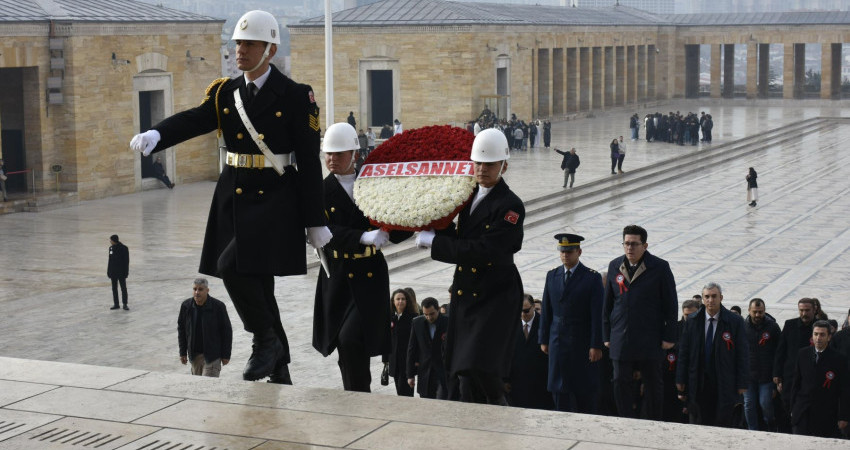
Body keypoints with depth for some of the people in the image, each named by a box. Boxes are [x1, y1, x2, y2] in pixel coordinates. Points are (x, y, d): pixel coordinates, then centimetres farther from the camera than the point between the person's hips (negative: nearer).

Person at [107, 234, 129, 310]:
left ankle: (125, 304, 8)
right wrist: (108, 272, 9)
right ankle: (116, 304, 17)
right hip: (113, 273, 5)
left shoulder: (124, 248, -11)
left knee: (123, 288, 1)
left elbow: (126, 261, -9)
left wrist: (126, 272, -13)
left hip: (121, 273, -5)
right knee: (114, 289, 9)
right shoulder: (111, 248, 5)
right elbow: (110, 260, 11)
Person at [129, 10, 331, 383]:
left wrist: (315, 222, -7)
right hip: (234, 196, 5)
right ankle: (279, 372, 23)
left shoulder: (295, 96, -5)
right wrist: (154, 136, -31)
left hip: (275, 198, -5)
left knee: (233, 265, -22)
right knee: (256, 285, 10)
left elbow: (309, 161, -6)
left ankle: (266, 340, 0)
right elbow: (192, 120, -8)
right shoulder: (225, 93, 8)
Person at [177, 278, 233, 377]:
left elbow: (227, 331, -5)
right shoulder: (186, 306, -2)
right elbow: (181, 329, 8)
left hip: (212, 354, -4)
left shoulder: (218, 306, -11)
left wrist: (226, 355, -5)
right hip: (194, 355, 4)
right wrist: (183, 352, 6)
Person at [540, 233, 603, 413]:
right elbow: (546, 311, 11)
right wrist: (544, 340, 8)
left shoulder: (592, 278, -5)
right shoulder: (552, 276, 8)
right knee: (559, 389, 5)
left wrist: (596, 345, -12)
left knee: (585, 391, 2)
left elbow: (597, 315, -8)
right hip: (558, 342, 4)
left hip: (582, 342, -4)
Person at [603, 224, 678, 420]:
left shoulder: (660, 268, -5)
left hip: (650, 339, -3)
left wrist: (669, 336, -7)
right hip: (621, 339, 3)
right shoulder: (615, 266, 6)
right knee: (621, 383, 4)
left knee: (653, 383, 7)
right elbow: (608, 304, 11)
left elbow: (670, 305, -4)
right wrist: (607, 335, 8)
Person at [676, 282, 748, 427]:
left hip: (724, 386, -2)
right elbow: (684, 352, 8)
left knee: (722, 425, -1)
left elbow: (742, 354, 0)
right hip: (698, 385, 2)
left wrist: (742, 383, -5)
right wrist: (681, 380, 4)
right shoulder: (692, 321, 6)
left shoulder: (735, 321, -1)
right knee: (698, 425, 3)